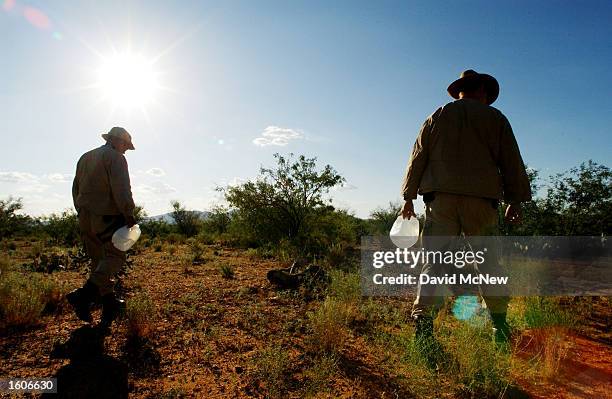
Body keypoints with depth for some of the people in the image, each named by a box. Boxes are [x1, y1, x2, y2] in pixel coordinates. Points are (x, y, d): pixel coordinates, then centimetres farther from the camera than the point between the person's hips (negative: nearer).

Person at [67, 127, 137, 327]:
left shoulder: (85, 157, 17)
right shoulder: (115, 158, -9)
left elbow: (76, 188, 21)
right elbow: (121, 189, -20)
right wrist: (129, 214, -16)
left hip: (85, 218, 8)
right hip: (107, 217, -8)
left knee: (99, 259, 13)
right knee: (114, 257, -1)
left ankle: (109, 303, 19)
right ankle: (84, 294, -16)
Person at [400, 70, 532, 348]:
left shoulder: (438, 117, 14)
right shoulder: (495, 118, 12)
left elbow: (418, 157, 10)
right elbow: (511, 162, 10)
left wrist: (409, 197, 12)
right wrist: (515, 201, 16)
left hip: (441, 197, 0)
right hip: (482, 199, 0)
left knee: (434, 260, -2)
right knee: (489, 262, 10)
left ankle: (423, 322, -12)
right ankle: (500, 328, 17)